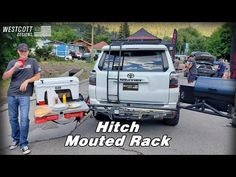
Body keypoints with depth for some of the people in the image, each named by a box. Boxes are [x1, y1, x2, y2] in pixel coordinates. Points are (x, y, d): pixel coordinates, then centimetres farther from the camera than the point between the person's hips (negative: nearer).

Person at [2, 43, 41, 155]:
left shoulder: (32, 62, 5)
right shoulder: (12, 62, 11)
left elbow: (38, 76, 5)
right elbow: (4, 77, 2)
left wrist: (27, 81, -10)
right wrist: (15, 67, -10)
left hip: (24, 95, -3)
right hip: (11, 94, 4)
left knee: (24, 118, -8)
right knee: (13, 118, 11)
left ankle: (23, 143, 2)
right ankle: (16, 139, 29)